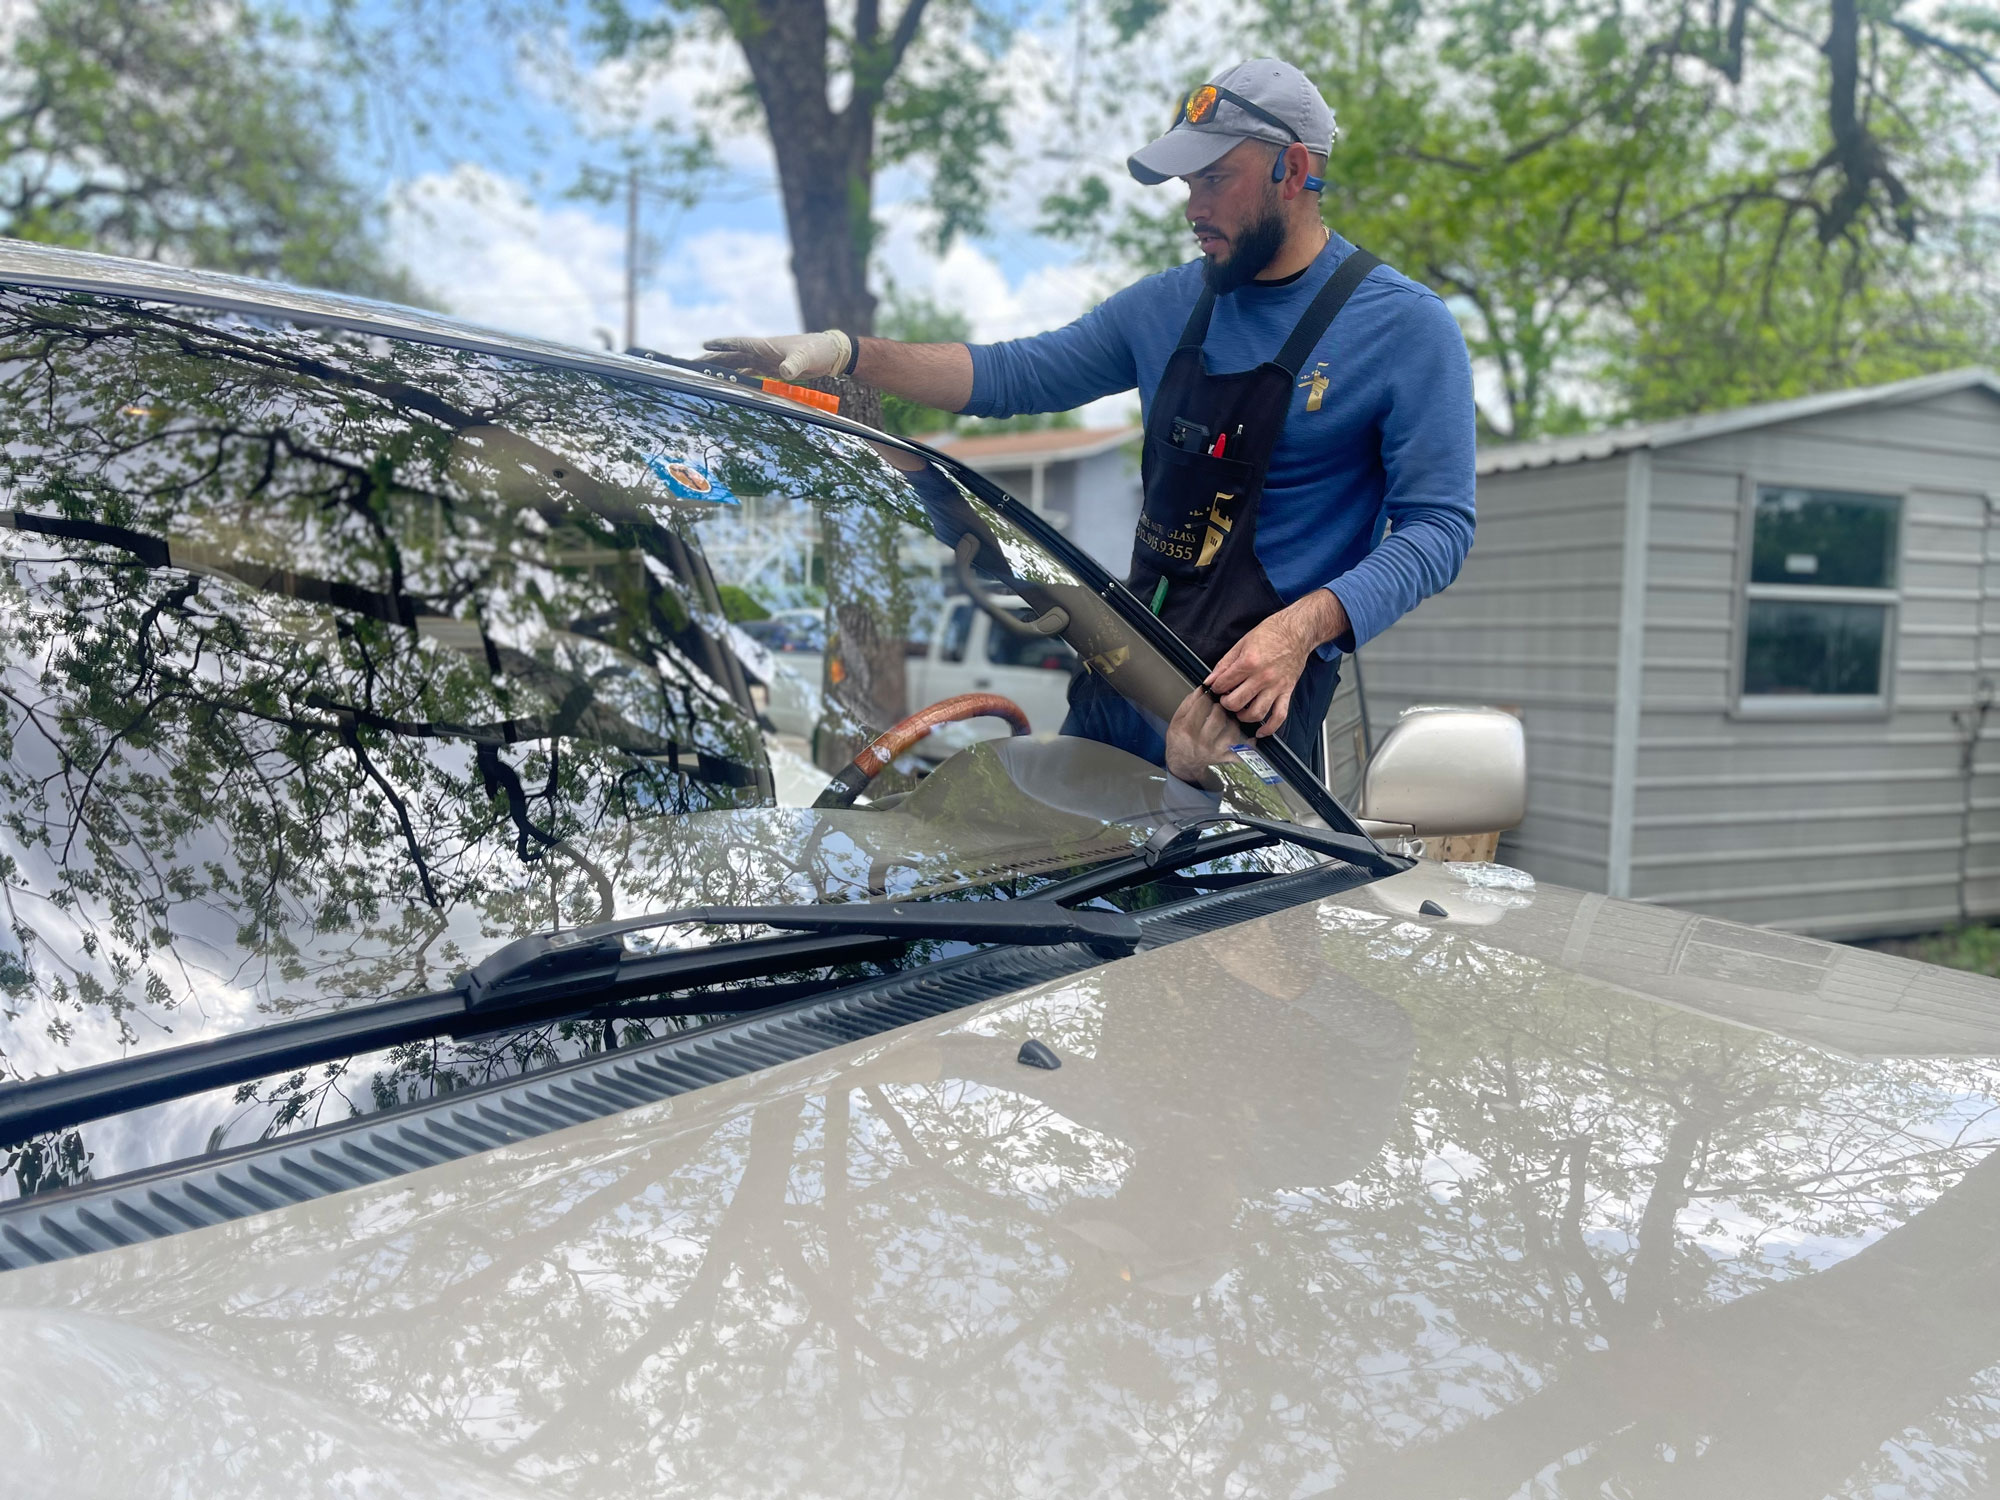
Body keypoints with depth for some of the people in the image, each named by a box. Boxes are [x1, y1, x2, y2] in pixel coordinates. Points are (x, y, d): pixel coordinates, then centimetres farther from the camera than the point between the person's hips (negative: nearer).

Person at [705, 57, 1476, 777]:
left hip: (1250, 694, -5)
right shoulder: (1169, 305, 12)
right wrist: (844, 353, 4)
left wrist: (1304, 627, -25)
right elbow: (1016, 376, 14)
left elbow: (1438, 524, -9)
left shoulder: (1405, 327, -5)